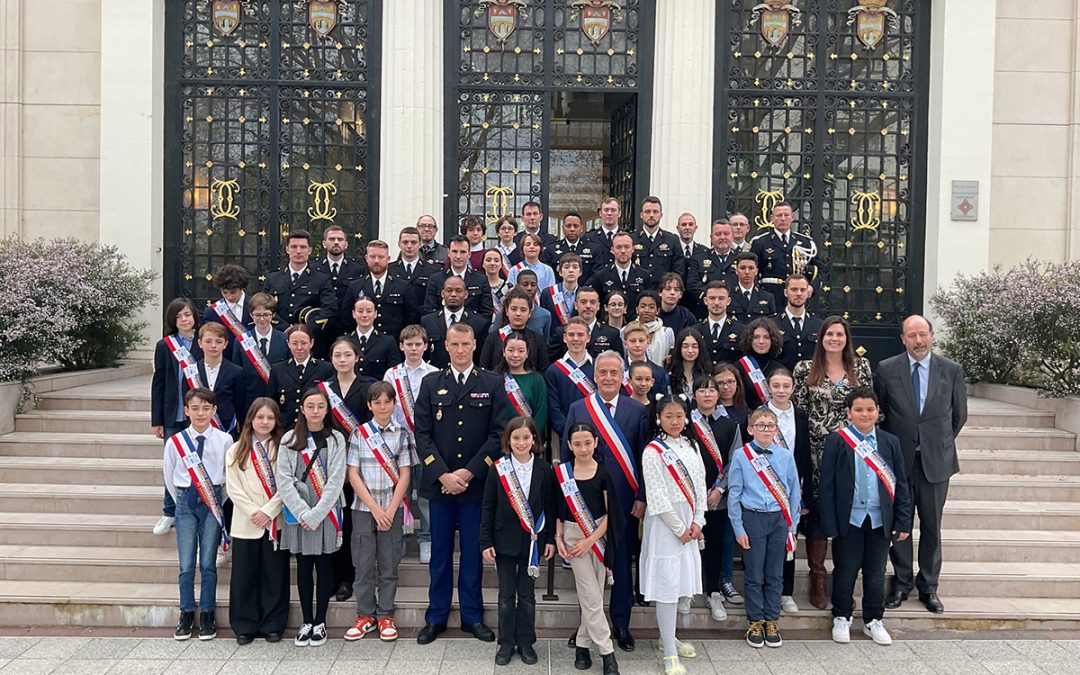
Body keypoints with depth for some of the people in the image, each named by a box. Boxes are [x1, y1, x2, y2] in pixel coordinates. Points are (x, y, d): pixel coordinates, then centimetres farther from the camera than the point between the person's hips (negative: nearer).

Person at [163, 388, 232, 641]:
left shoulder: (224, 440, -4)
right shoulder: (175, 441, -2)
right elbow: (168, 475, 10)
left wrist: (219, 501, 6)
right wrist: (183, 501, 13)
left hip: (212, 502, -1)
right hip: (185, 502, 1)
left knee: (208, 563, 5)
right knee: (186, 564, 4)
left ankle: (207, 616, 16)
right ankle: (186, 615, 17)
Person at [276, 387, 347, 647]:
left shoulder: (336, 439, 0)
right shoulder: (290, 439, 4)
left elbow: (335, 481, -6)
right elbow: (283, 479, -2)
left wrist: (315, 515, -13)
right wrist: (302, 512, -12)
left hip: (326, 513, -1)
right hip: (298, 514, 1)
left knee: (324, 566, 4)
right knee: (303, 567, 8)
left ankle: (320, 622, 15)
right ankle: (306, 622, 18)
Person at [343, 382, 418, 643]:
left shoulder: (403, 434, 1)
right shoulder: (359, 433, 1)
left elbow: (404, 475, -1)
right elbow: (352, 474, -3)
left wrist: (390, 510, -10)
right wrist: (375, 508, -10)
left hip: (392, 509, 0)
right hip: (363, 508, 0)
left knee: (389, 565, 6)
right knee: (364, 565, 5)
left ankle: (386, 616, 17)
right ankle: (365, 615, 18)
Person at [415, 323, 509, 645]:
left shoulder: (493, 384, 2)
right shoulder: (431, 384, 5)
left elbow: (498, 434, -4)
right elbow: (422, 434, 0)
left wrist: (468, 472, -10)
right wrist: (443, 474, -10)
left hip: (476, 482, -1)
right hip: (439, 482, 1)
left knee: (473, 551, 8)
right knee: (440, 552, 10)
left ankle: (472, 615, 21)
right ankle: (436, 617, 21)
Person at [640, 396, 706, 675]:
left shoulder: (691, 447, 9)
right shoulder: (653, 451, -11)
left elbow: (700, 486, 10)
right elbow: (657, 496, -13)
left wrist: (697, 522, -1)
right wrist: (679, 528, -11)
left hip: (690, 524, 6)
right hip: (665, 524, -6)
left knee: (684, 581, 11)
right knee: (667, 584, -4)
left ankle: (668, 636, 29)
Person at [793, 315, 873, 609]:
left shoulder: (861, 366, 6)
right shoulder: (805, 369, 1)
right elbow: (798, 410, 2)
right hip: (817, 452, -1)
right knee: (817, 513, 2)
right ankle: (817, 577, 15)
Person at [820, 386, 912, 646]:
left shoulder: (890, 442, 5)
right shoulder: (837, 441, -5)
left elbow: (900, 485, 8)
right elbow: (826, 485, -6)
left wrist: (903, 522, 3)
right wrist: (829, 524, -11)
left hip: (880, 520, 3)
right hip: (849, 519, -2)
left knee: (876, 573, 13)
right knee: (845, 572, 9)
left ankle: (873, 620, 28)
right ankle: (842, 618, 26)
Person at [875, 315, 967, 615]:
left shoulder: (952, 370, 0)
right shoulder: (886, 369, -3)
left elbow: (959, 414, 10)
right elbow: (877, 411, 5)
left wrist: (942, 443, 13)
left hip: (936, 460, 1)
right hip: (899, 459, 0)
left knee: (932, 525, 9)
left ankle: (929, 586, 23)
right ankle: (902, 583, 23)